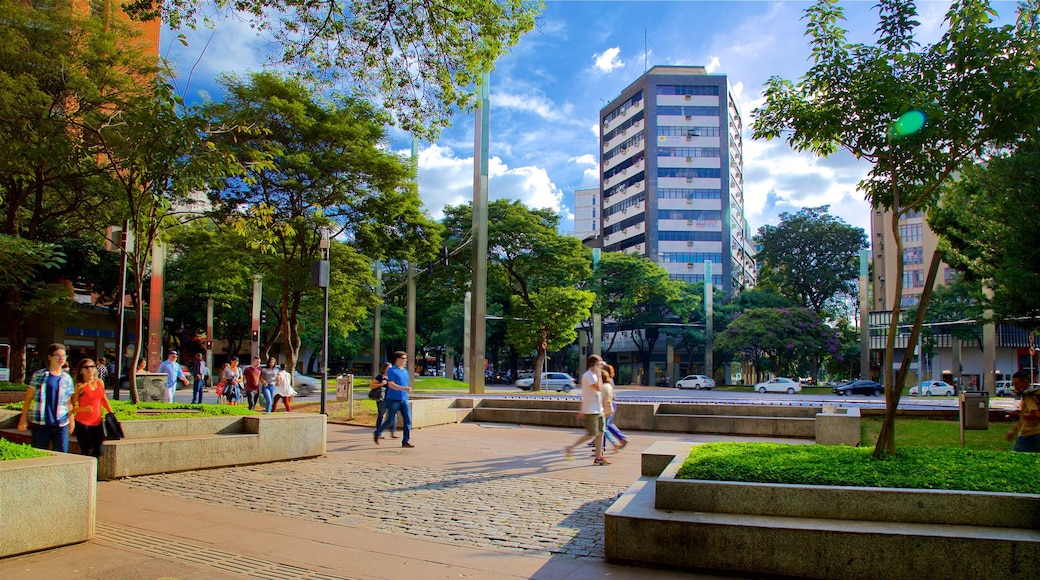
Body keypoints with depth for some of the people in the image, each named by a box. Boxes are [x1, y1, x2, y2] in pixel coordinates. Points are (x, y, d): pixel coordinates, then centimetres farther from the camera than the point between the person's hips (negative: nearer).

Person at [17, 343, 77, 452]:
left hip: (61, 424, 2)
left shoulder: (67, 378, 8)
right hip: (40, 424, -2)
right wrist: (23, 419, 1)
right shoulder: (39, 375, 1)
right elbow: (28, 398, 3)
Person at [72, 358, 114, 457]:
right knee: (85, 452, -5)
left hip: (97, 422, 5)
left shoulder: (100, 382, 7)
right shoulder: (79, 386, -9)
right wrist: (84, 409, -26)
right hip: (83, 423, -5)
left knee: (98, 451, 5)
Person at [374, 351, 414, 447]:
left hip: (404, 400, 6)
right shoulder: (391, 370, -8)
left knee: (408, 420, -4)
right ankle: (377, 433, 26)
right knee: (389, 420, 1)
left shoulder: (405, 371, 14)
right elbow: (391, 384, -18)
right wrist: (404, 388, -26)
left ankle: (406, 441, 0)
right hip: (393, 400, -6)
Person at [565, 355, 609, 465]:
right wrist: (598, 374, -19)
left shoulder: (593, 375, 15)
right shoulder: (588, 375, -15)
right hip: (591, 411, -9)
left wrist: (582, 410, 22)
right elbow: (598, 388, -29)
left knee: (600, 433, 7)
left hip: (598, 410, 9)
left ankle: (598, 457, 11)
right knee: (591, 435, -5)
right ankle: (571, 448, 8)